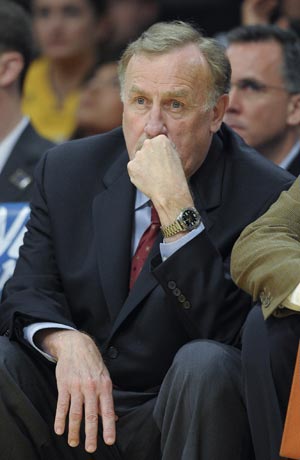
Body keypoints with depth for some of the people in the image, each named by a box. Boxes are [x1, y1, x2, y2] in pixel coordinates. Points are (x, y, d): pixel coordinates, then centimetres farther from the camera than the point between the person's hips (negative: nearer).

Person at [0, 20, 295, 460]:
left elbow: (226, 334, -20)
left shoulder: (266, 196, -11)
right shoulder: (66, 170, 5)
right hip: (77, 417, 3)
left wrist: (176, 207, -28)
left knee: (205, 364, -34)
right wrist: (67, 342, -22)